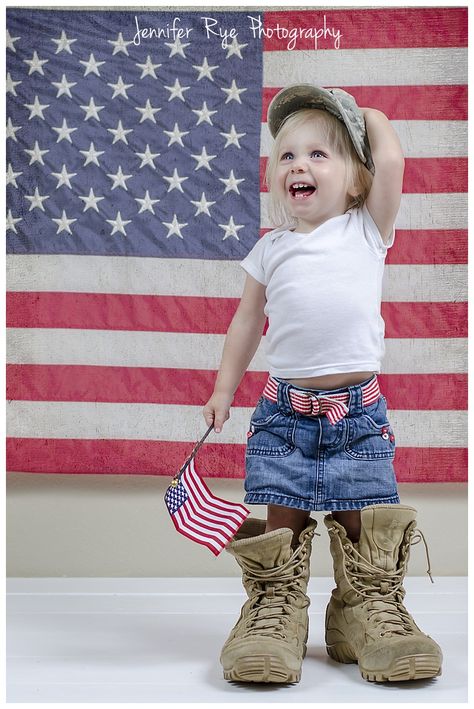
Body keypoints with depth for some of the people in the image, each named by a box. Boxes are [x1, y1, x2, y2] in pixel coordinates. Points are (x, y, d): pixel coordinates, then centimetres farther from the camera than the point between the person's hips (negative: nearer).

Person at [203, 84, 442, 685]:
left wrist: (368, 115, 10)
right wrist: (223, 389, 16)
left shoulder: (366, 231, 5)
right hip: (284, 409, 2)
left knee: (362, 519, 1)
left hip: (358, 409, -1)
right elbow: (246, 320, 17)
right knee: (282, 521, 3)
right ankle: (275, 610, 16)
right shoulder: (270, 249, 11)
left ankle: (371, 608, 17)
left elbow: (391, 163, -8)